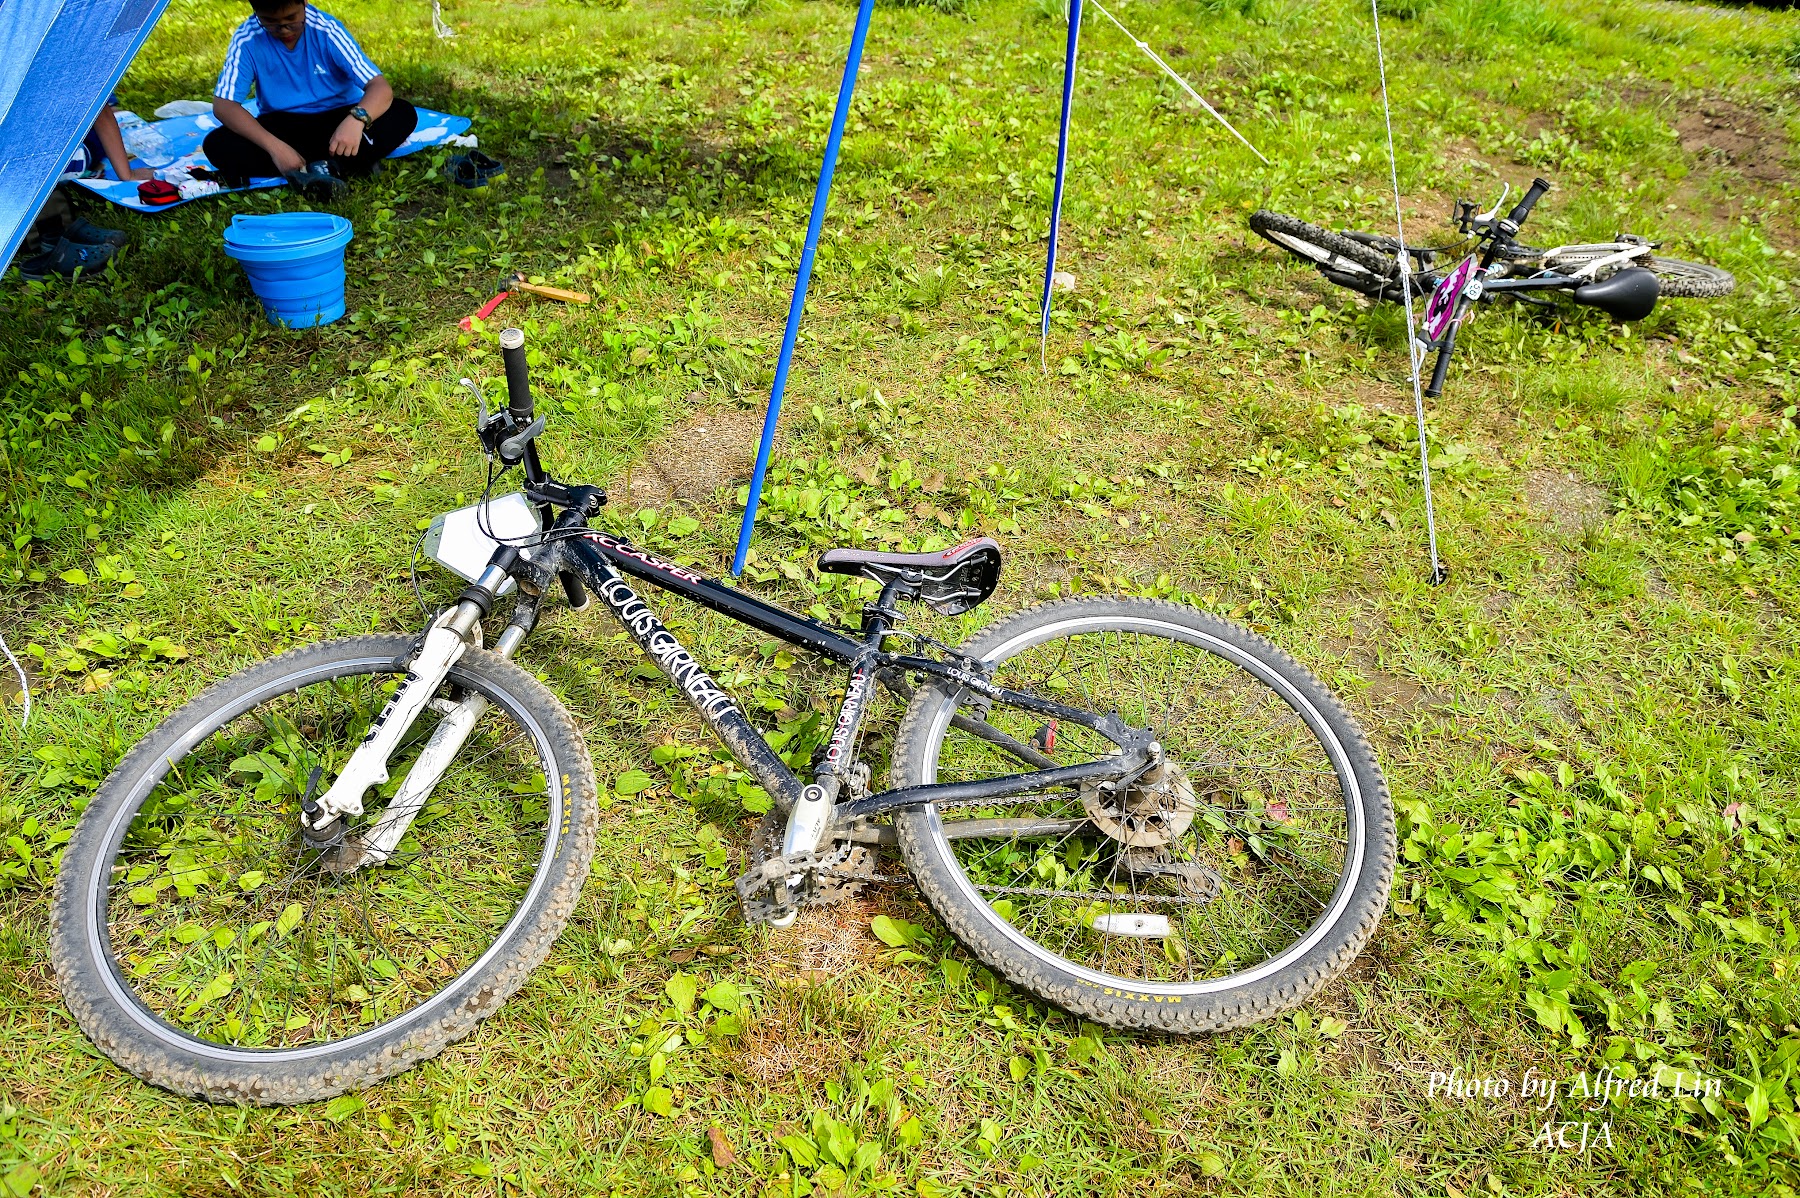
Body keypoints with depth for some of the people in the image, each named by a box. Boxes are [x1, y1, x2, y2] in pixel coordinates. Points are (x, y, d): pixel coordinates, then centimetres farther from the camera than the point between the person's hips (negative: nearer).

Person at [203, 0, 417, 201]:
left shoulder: (327, 29, -17)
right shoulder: (246, 39, -14)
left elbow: (380, 87, -24)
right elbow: (223, 105, -17)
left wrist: (357, 119, -47)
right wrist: (273, 146, -34)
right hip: (283, 126, 1)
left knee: (403, 114, -26)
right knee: (218, 145, -26)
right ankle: (346, 165, -30)